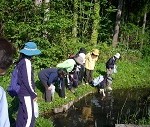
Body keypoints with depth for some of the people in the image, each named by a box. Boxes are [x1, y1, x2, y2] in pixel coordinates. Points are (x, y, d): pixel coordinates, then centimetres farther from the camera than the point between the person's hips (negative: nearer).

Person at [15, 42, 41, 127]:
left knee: (22, 114, 20)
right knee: (29, 116, -1)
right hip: (26, 93, -9)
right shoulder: (26, 62, -20)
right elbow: (27, 81, -21)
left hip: (22, 92, 9)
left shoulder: (21, 61, 8)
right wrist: (34, 94, -11)